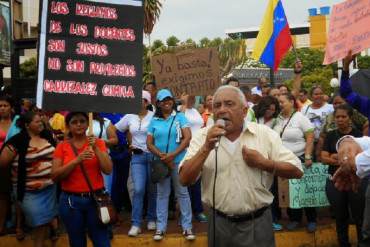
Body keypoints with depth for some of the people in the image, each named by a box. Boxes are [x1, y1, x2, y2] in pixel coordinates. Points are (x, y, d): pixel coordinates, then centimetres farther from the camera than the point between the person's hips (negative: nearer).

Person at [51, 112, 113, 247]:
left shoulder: (98, 143, 3)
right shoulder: (62, 146, 2)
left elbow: (108, 170, -6)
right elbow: (55, 176, -7)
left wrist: (96, 149, -15)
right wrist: (77, 160, -18)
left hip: (96, 198, 0)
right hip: (71, 201, 1)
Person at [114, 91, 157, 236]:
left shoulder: (154, 116, -5)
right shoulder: (129, 117, 6)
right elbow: (115, 130, 12)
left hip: (152, 155, -2)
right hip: (137, 156, 2)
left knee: (152, 190, 7)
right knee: (138, 189, -8)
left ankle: (151, 219, 24)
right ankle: (136, 224, -2)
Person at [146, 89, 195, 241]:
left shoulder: (180, 117, 2)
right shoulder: (154, 121, 8)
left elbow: (187, 137, -8)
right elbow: (149, 143, 3)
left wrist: (173, 155, -15)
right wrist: (162, 156, -13)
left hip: (178, 161, -2)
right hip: (160, 163, 2)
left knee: (182, 193, 3)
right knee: (162, 194, 9)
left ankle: (187, 227, 11)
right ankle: (160, 227, 17)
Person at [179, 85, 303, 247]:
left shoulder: (265, 134, -3)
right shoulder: (203, 137, -2)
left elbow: (296, 171, -3)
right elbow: (185, 180, -9)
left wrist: (263, 163, -15)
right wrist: (206, 148, -19)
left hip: (257, 223, 0)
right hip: (219, 223, 1)